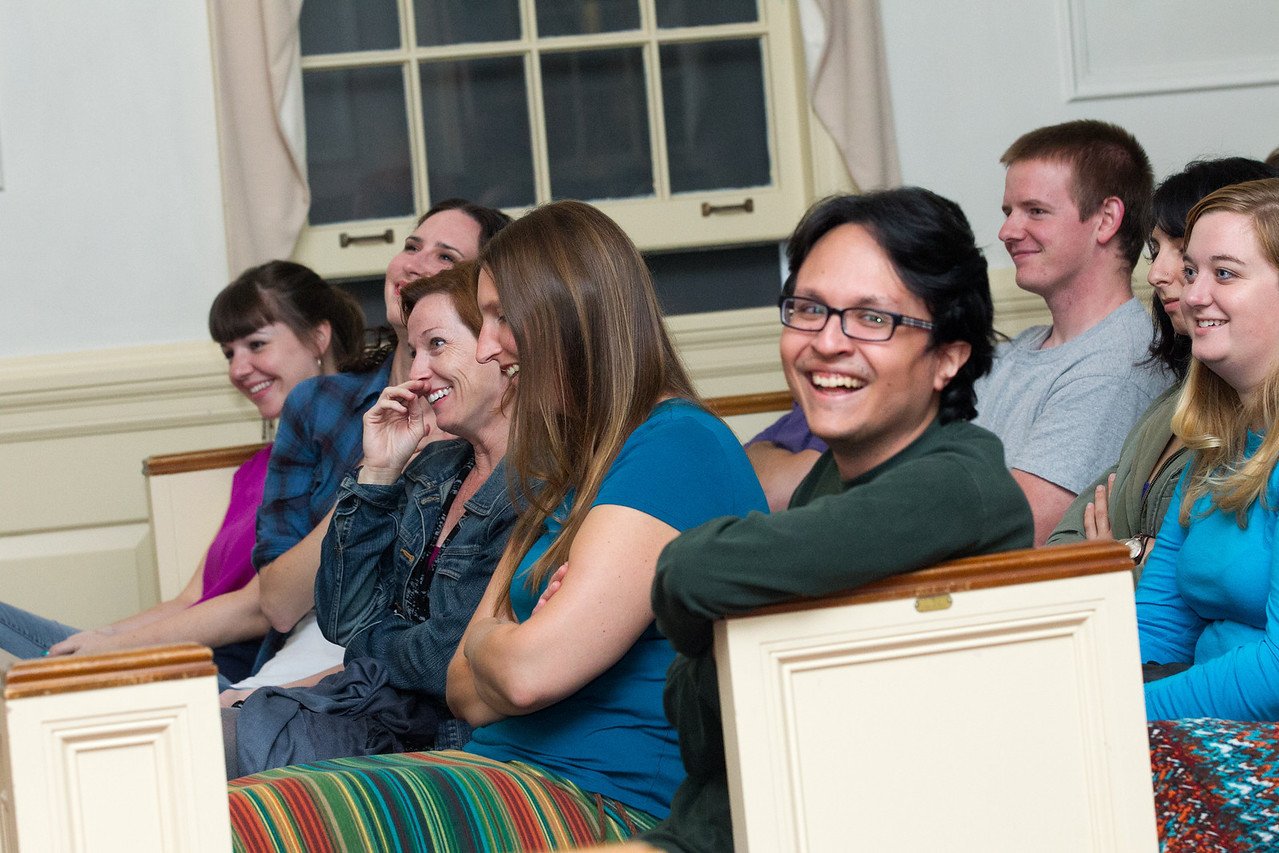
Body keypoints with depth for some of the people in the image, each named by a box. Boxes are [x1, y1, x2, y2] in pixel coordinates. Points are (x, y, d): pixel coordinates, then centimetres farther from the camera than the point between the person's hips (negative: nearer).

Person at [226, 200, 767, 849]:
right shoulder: (561, 470, 23)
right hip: (513, 772, 9)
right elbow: (466, 692, 19)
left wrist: (485, 643, 6)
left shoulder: (680, 447, -9)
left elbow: (529, 670, -16)